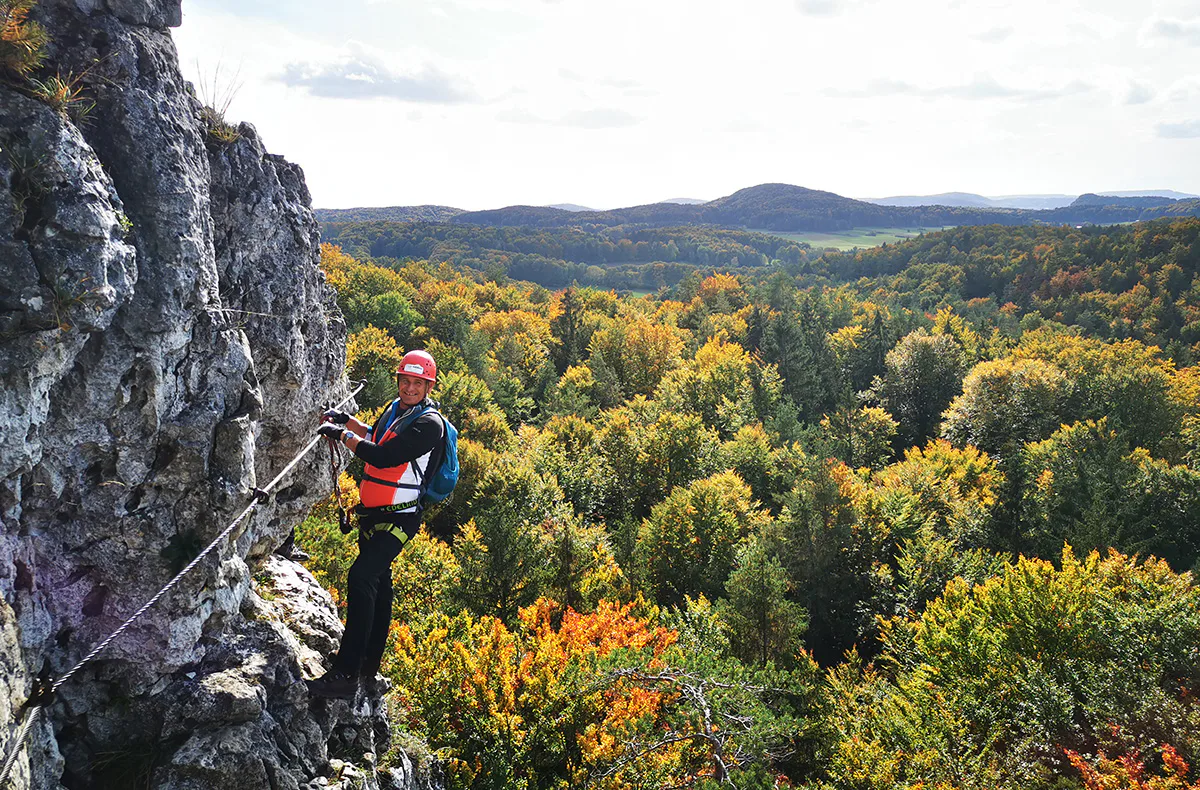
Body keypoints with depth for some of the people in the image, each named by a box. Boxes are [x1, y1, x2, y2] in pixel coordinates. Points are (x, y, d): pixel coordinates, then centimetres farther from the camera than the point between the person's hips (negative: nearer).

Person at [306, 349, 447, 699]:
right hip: (374, 513, 10)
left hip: (398, 519, -10)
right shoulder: (396, 408, 9)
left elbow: (382, 457, -25)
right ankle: (370, 666, 33)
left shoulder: (429, 424, -18)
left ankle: (345, 675, -25)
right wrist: (348, 421, 14)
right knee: (378, 581, 18)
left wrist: (342, 434, -15)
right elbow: (377, 437, 30)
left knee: (361, 577, -24)